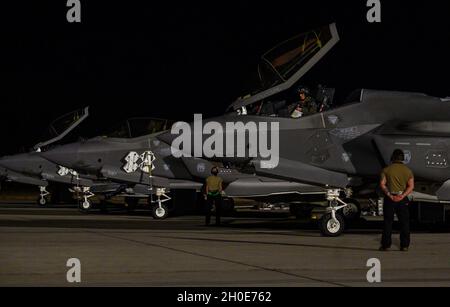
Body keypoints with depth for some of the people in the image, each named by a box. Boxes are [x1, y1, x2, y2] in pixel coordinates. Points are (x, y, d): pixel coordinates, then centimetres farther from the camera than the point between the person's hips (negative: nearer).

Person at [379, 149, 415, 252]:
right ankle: (404, 245, 8)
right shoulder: (408, 171, 3)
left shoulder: (387, 170, 0)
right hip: (403, 199, 1)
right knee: (404, 222, 8)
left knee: (388, 222, 5)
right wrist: (402, 196, -14)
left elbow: (382, 184, -9)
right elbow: (411, 186, -6)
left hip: (389, 198, -1)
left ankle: (386, 245, 5)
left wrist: (389, 195, -13)